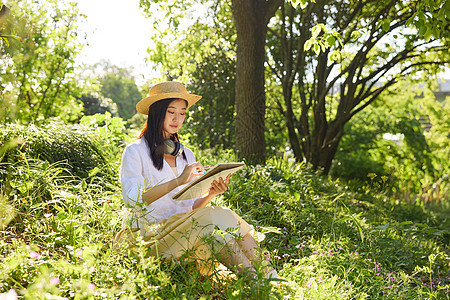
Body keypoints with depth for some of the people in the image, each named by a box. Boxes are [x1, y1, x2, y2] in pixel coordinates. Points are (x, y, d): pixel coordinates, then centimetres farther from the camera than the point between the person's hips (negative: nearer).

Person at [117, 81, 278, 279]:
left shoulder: (187, 155, 20)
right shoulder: (135, 151, 3)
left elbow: (191, 207, 15)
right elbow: (132, 197, -14)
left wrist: (210, 194, -7)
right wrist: (178, 181, -23)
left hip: (184, 230, 5)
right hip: (152, 234, -5)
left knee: (229, 219, -25)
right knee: (213, 218, -30)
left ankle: (270, 278, -35)